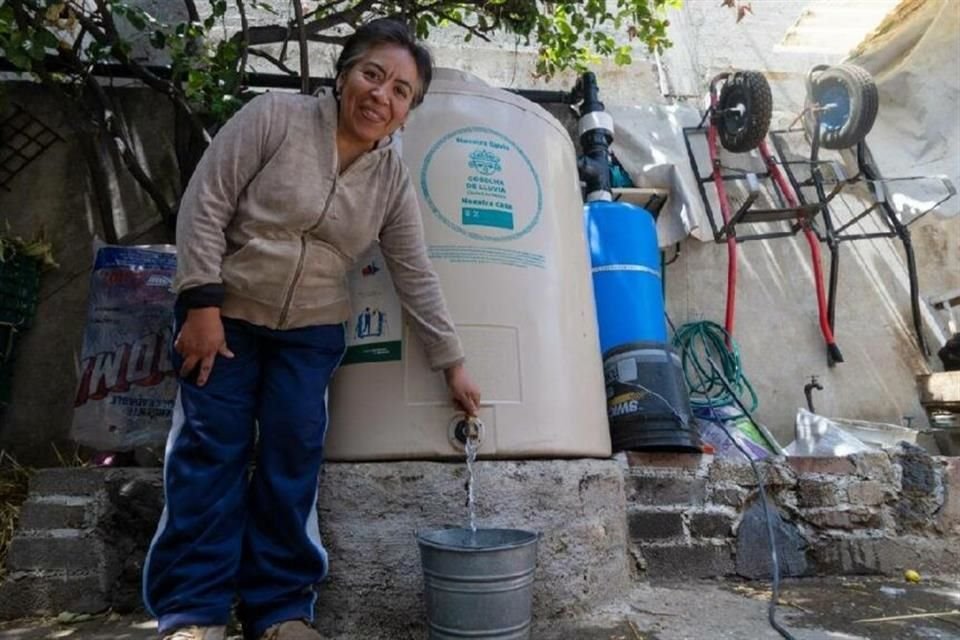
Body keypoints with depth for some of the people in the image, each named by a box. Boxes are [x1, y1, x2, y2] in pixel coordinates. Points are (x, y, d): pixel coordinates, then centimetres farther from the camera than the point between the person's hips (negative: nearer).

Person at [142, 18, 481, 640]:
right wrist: (202, 303, -16)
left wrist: (453, 363, -1)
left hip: (311, 333, 2)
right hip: (224, 313, -2)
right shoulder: (275, 115, -11)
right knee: (210, 449, -1)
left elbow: (417, 278, -1)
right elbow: (204, 203, -11)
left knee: (293, 458, 0)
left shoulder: (393, 181, -2)